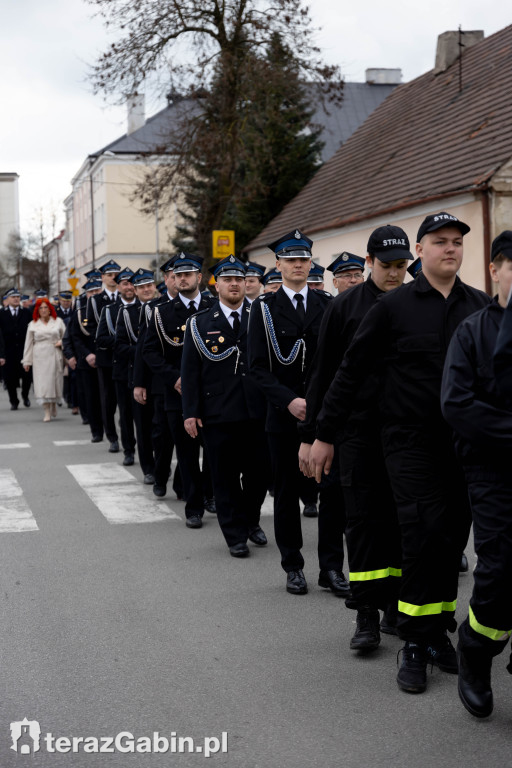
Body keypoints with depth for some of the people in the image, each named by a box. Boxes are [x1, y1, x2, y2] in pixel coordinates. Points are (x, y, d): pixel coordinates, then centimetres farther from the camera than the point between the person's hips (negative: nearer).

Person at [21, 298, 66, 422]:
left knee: (55, 382, 4)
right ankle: (47, 412, -7)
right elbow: (29, 343, 8)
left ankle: (54, 406, 27)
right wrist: (27, 361, 5)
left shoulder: (58, 321, 8)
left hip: (55, 357, 0)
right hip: (40, 357, 0)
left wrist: (61, 342, -8)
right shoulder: (33, 324, 9)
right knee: (42, 383, -8)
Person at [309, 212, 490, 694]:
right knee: (424, 534, -11)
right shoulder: (393, 306, -2)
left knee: (453, 538, 8)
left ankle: (437, 631, 23)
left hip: (464, 443, 4)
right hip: (411, 441, -3)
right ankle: (415, 645, 0)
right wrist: (324, 434, 1)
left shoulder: (481, 306, 7)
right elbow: (351, 371, 1)